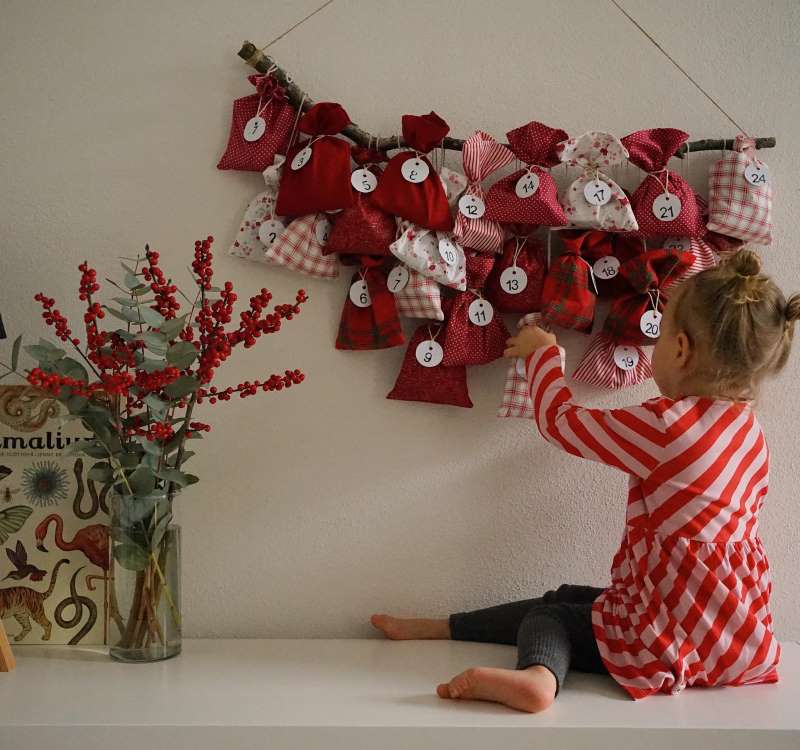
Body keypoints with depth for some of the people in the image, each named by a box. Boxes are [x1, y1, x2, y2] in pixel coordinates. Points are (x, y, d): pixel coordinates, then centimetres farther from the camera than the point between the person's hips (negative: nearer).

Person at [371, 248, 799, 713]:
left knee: (548, 614, 11)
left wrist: (545, 351, 8)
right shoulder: (749, 429, 2)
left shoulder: (666, 428, -21)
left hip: (675, 644, -8)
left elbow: (560, 419, -8)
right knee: (569, 600, 20)